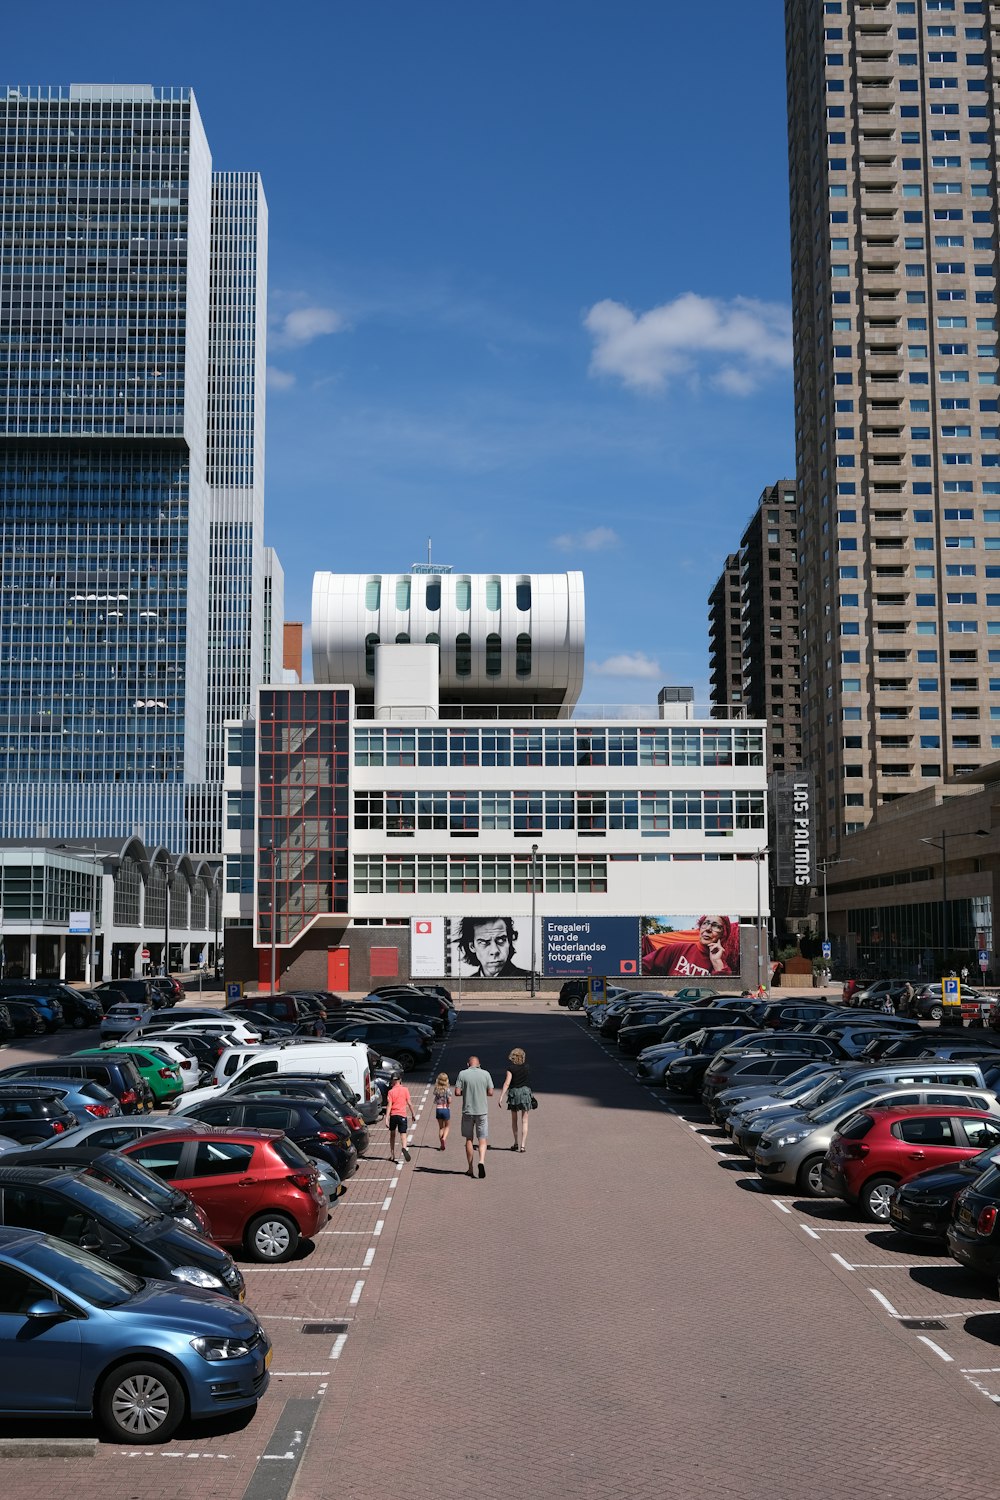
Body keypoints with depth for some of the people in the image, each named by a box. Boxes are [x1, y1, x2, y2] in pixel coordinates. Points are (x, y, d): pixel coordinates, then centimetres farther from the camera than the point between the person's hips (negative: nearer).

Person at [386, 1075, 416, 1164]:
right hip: (402, 1115, 0)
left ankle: (393, 1155, 22)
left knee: (392, 1135, 17)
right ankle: (404, 1148, -35)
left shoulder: (391, 1091, -2)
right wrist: (413, 1114, 13)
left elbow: (389, 1105, -8)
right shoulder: (405, 1089, 1)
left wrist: (387, 1118, -9)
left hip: (393, 1115, 0)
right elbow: (409, 1103, 2)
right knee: (403, 1135, -4)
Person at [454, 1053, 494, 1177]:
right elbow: (490, 1093, 0)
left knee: (469, 1139, 12)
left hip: (468, 1111, 0)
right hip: (482, 1111, 0)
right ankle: (481, 1161, -20)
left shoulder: (462, 1074, -3)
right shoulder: (485, 1074, -1)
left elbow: (457, 1093, -7)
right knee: (482, 1140, 5)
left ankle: (470, 1169, 15)